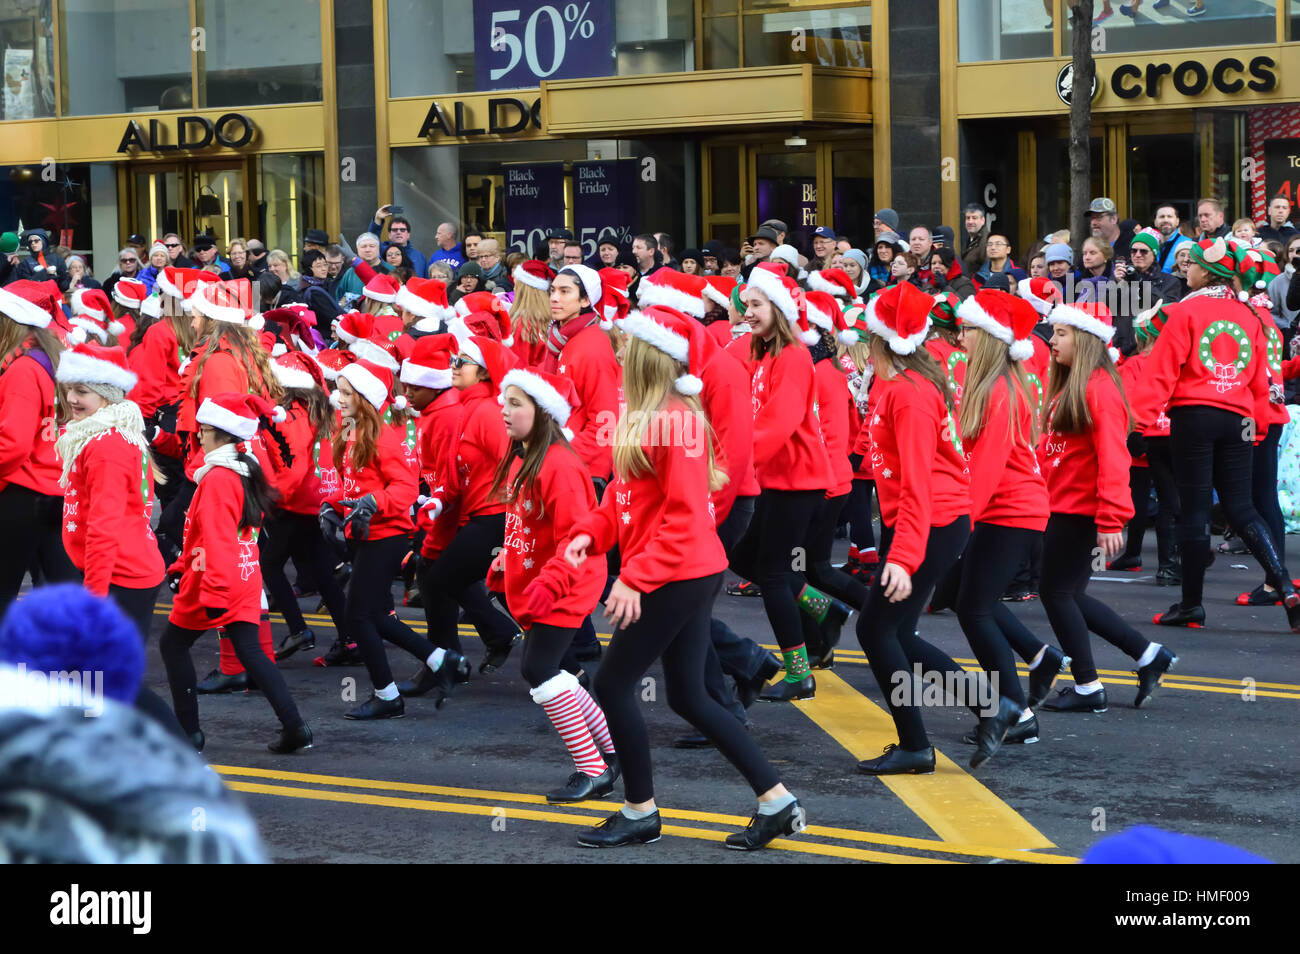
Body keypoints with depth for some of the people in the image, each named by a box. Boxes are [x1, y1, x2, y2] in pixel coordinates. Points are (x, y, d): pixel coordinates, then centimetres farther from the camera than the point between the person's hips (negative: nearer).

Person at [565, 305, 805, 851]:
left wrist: (636, 578, -24)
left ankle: (639, 814, 12)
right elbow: (627, 492, 15)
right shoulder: (643, 416, 10)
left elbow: (684, 516, -22)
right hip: (685, 575, 9)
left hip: (680, 577, -9)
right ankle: (777, 803, 14)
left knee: (612, 684, 0)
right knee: (688, 698, 12)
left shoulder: (676, 420, -19)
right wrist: (591, 533, -2)